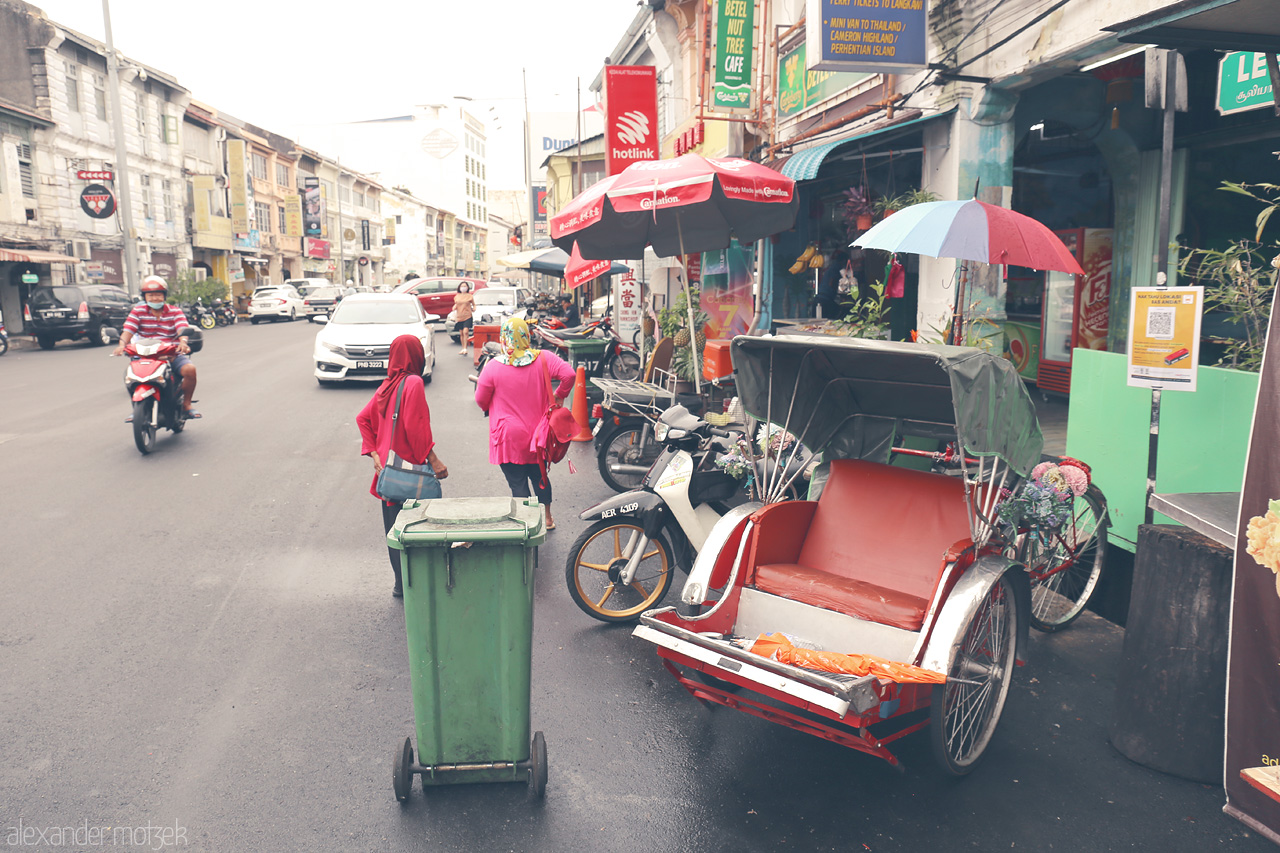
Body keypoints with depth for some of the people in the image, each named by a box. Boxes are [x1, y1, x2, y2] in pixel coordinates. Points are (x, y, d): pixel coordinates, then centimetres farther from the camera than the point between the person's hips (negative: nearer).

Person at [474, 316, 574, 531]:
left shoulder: (493, 367, -12)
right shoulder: (543, 359, -6)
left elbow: (481, 400, -4)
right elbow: (569, 374, -15)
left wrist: (490, 408, 19)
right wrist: (559, 396, 2)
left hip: (509, 437, -4)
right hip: (537, 434, 4)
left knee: (518, 483, 3)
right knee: (539, 475, 22)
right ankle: (547, 518, 35)